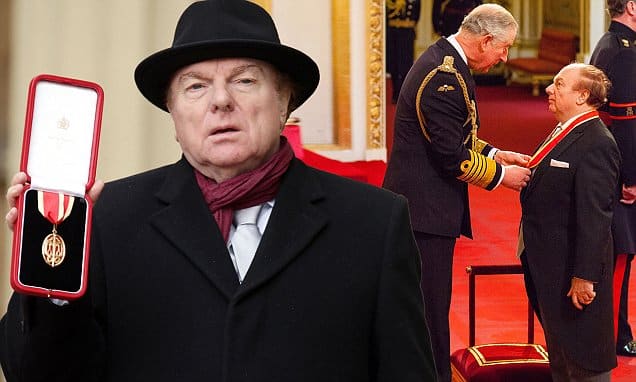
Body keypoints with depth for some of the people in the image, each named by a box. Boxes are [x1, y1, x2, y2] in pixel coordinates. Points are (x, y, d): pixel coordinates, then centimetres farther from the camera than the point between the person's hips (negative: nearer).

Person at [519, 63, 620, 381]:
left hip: (572, 272, -10)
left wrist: (584, 277, -25)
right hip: (549, 269, 10)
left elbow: (594, 218, -24)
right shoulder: (564, 134, 11)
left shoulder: (596, 144, -21)